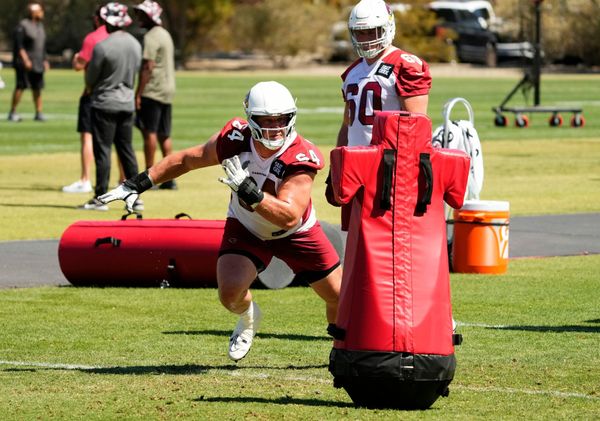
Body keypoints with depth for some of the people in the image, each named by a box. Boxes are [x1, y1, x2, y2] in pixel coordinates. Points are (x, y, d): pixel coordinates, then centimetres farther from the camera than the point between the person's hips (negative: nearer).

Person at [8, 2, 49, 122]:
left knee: (37, 88, 7)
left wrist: (45, 60, 20)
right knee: (20, 87, -9)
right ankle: (12, 112, -4)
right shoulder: (22, 26, -10)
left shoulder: (40, 26, 16)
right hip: (24, 64, -8)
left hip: (38, 64, 8)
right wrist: (25, 60, -20)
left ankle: (39, 113, 12)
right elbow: (19, 45, -14)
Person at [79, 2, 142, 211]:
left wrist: (91, 88, 12)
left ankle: (100, 199, -2)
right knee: (127, 151, 12)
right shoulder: (135, 45, 3)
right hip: (127, 103, 6)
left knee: (102, 150, -2)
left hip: (105, 103, -6)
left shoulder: (102, 47, -17)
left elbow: (90, 78, -9)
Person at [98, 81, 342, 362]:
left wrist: (249, 191, -55)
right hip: (246, 229, 1)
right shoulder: (235, 139, -26)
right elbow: (187, 160, -10)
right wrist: (138, 184, -10)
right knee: (230, 293, -22)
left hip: (295, 233, -1)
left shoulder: (301, 158, -34)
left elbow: (289, 217, -43)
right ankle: (248, 319, 17)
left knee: (339, 296, 2)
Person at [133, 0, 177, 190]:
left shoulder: (151, 37, -13)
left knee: (149, 132, -7)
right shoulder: (165, 35, 18)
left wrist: (138, 94, -20)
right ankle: (169, 178, 9)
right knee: (164, 135, 10)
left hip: (152, 91, -9)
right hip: (168, 90, 9)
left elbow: (147, 67, -19)